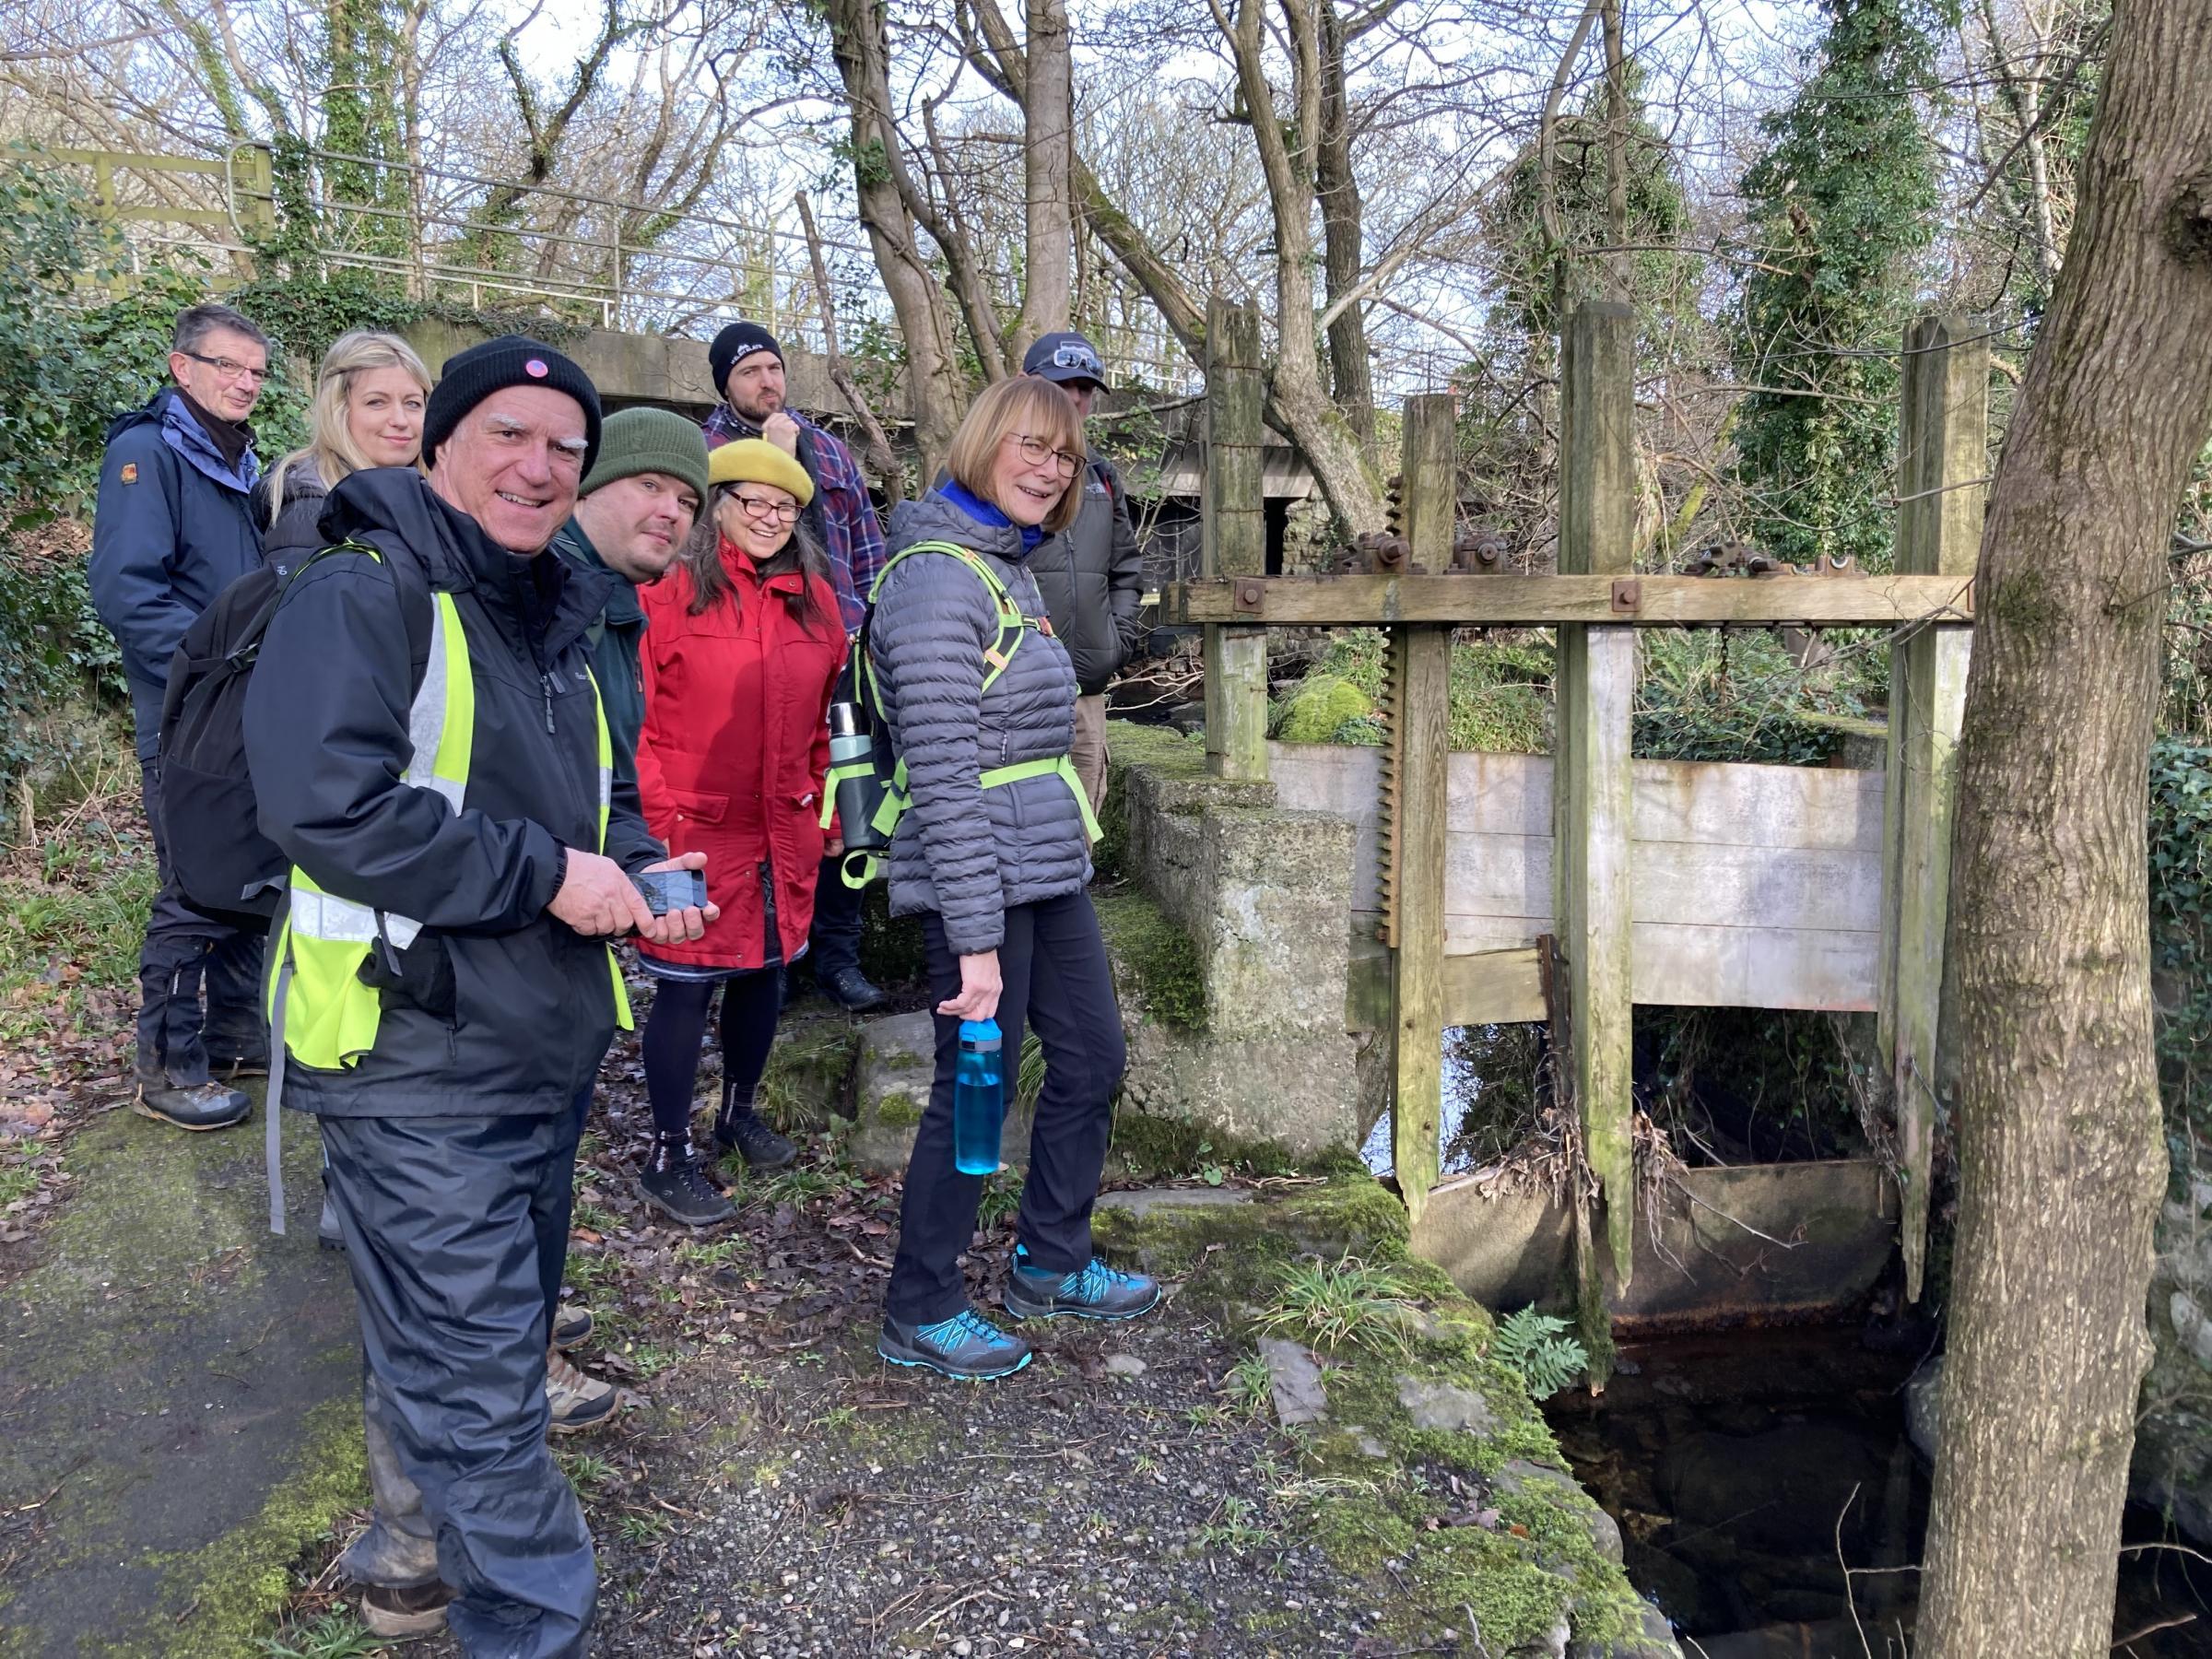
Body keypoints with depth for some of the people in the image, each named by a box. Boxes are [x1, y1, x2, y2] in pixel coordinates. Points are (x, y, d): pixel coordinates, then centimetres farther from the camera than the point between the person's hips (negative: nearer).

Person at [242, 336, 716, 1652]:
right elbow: (326, 806, -26)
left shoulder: (555, 623, 14)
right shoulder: (364, 598, -13)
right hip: (417, 1061, -9)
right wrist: (544, 875, -21)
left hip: (548, 1047, 9)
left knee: (474, 1341, 23)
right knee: (477, 1381, -3)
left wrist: (637, 868, 3)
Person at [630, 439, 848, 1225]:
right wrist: (658, 816, -12)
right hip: (695, 829, -5)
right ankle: (669, 1158, 16)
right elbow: (636, 718, -9)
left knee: (765, 969, 17)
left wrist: (822, 807, 14)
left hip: (784, 830, 6)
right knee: (685, 984, 1)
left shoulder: (816, 600, 7)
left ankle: (739, 1111, 40)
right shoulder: (671, 593, -9)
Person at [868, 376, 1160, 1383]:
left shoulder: (1010, 566, 13)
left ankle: (1050, 1265, 35)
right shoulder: (938, 581, -17)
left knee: (1091, 1058, 17)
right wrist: (976, 939, -23)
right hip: (979, 879, -10)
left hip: (1047, 869, 10)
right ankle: (919, 1315, 20)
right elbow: (945, 778, -22)